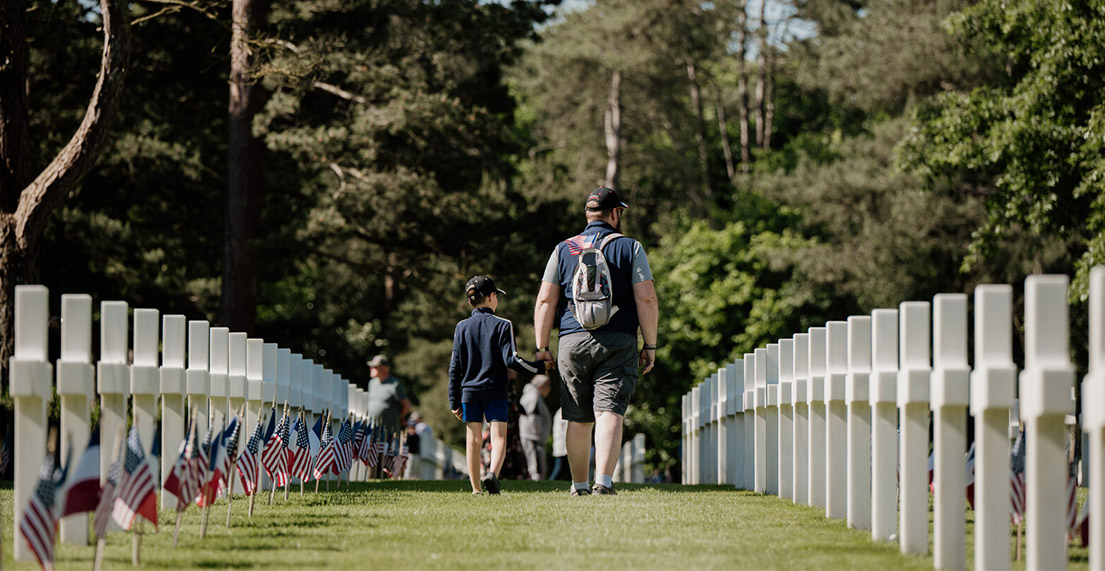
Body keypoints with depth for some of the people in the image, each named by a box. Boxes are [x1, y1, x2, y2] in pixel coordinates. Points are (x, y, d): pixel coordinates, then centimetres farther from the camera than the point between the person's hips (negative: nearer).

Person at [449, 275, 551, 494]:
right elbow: (510, 360, -11)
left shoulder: (462, 327, 6)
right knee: (499, 437, -5)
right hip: (495, 391, -3)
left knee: (473, 439, 7)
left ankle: (475, 489, 8)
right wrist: (540, 366, 0)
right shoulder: (502, 325, -4)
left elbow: (455, 367, 5)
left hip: (469, 392, 3)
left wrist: (454, 400, 8)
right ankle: (492, 473, -32)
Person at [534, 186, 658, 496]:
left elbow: (545, 300, 5)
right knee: (610, 413, -9)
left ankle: (579, 485, 18)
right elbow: (646, 299, -4)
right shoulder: (630, 248, 4)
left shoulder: (563, 250, 10)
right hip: (618, 343, -2)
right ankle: (604, 481, -25)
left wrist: (541, 347, 7)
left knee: (579, 420, 11)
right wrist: (650, 345, 1)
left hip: (573, 342, 2)